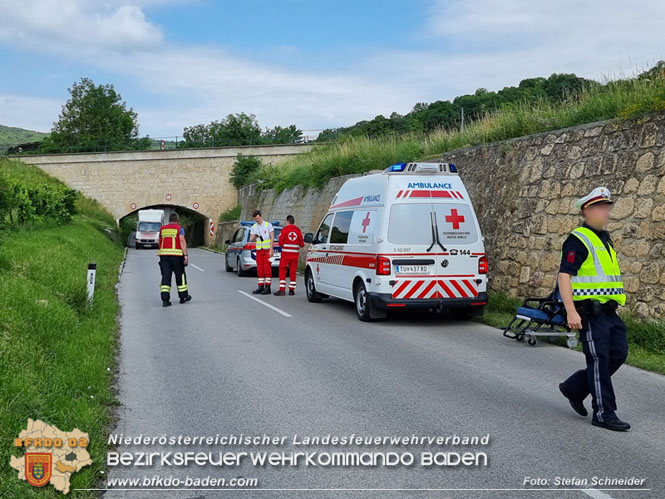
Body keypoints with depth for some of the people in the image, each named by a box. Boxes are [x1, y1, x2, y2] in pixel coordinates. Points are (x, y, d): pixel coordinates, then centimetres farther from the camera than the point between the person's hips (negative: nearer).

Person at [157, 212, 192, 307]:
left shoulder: (162, 229, 14)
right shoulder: (179, 228, 1)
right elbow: (182, 241, -11)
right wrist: (185, 255, -14)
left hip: (164, 255, 3)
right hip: (176, 255, -3)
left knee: (165, 277, -1)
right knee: (180, 276, 12)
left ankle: (165, 299, -11)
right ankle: (183, 296, 23)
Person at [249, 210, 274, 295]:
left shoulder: (268, 225, -3)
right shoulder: (254, 227, 9)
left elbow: (272, 238, -6)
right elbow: (251, 240, 5)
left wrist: (271, 250, -14)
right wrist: (254, 237, -19)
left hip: (267, 250, -5)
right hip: (259, 250, 5)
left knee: (267, 268, -7)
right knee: (259, 269, 4)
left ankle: (267, 287, -6)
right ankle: (261, 287, 9)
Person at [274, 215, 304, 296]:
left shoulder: (284, 230, -6)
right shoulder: (298, 231, 4)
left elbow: (280, 243, -6)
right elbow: (302, 244, 6)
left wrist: (280, 238, 15)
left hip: (286, 253, -3)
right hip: (295, 254, 3)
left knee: (282, 271, 3)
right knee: (292, 271, 9)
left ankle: (282, 290, -3)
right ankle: (291, 290, 9)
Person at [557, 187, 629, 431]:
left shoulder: (604, 239, 18)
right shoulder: (578, 240, -10)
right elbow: (564, 275, -18)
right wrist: (571, 311, -25)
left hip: (608, 311, 9)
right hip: (590, 311, -9)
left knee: (618, 353, 8)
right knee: (599, 359, -4)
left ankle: (574, 387, 22)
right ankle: (604, 414, 6)